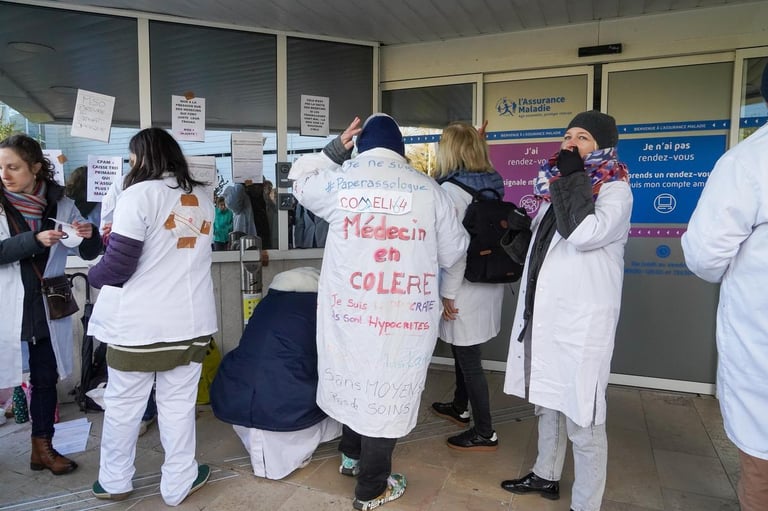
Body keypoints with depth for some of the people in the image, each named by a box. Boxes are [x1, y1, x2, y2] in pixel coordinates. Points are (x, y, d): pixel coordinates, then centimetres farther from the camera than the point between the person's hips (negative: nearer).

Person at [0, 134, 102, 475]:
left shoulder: (61, 205, 1)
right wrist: (34, 240, -24)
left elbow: (89, 253, 5)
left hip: (48, 309, 2)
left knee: (46, 377, 11)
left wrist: (89, 235, -16)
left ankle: (43, 448, 26)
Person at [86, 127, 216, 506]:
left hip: (139, 321, -4)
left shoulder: (139, 194, -11)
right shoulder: (202, 197, 8)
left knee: (123, 403, 14)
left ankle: (114, 481, 31)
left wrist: (94, 275, 9)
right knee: (179, 403, 12)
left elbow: (117, 266, -12)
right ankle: (178, 483, 24)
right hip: (192, 319, 4)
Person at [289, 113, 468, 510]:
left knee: (355, 375, 23)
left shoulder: (338, 181, 0)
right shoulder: (427, 187, -1)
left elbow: (300, 180, 23)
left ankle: (351, 455, 44)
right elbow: (453, 253, 6)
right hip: (405, 312, -2)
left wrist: (335, 148, 22)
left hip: (349, 307, 2)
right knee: (387, 389, 9)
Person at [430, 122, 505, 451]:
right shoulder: (493, 184, 5)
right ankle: (459, 407, 40)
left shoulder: (452, 189, -17)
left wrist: (448, 294, -15)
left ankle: (485, 433, 15)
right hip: (490, 282, 8)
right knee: (463, 350, 23)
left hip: (466, 288, -8)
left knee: (469, 358, 3)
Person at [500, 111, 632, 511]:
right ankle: (545, 476, 36)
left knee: (582, 419, -3)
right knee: (548, 402, 19)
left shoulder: (615, 190, -6)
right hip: (545, 313, 8)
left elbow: (583, 234, -25)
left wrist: (572, 176, -15)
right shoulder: (558, 184, 17)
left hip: (582, 319, -8)